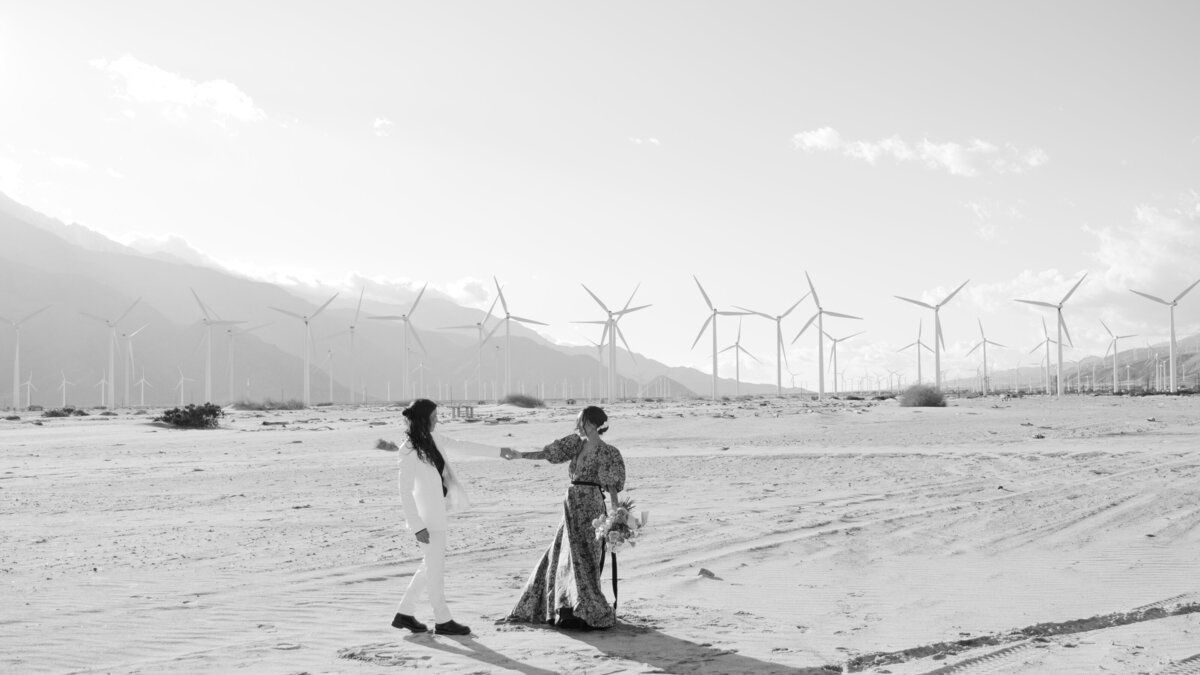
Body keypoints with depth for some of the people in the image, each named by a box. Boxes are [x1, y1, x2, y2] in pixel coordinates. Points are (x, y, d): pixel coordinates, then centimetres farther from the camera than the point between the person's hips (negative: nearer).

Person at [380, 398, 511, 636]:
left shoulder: (433, 440, 3)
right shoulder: (409, 451, -20)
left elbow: (461, 447, 15)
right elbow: (405, 492, -19)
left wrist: (498, 452, 21)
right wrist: (417, 527, -21)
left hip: (437, 512, 8)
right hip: (426, 516, -8)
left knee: (431, 565, 18)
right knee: (436, 568, 4)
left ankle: (404, 613, 28)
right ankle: (442, 621, 18)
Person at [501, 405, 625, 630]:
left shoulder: (607, 453, -11)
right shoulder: (576, 443, 8)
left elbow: (612, 487, -14)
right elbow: (547, 453, 14)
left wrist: (616, 516, -21)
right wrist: (520, 455, 15)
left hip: (589, 509, -8)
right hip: (573, 508, 8)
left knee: (583, 561, -6)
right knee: (558, 557, 13)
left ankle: (594, 614, 4)